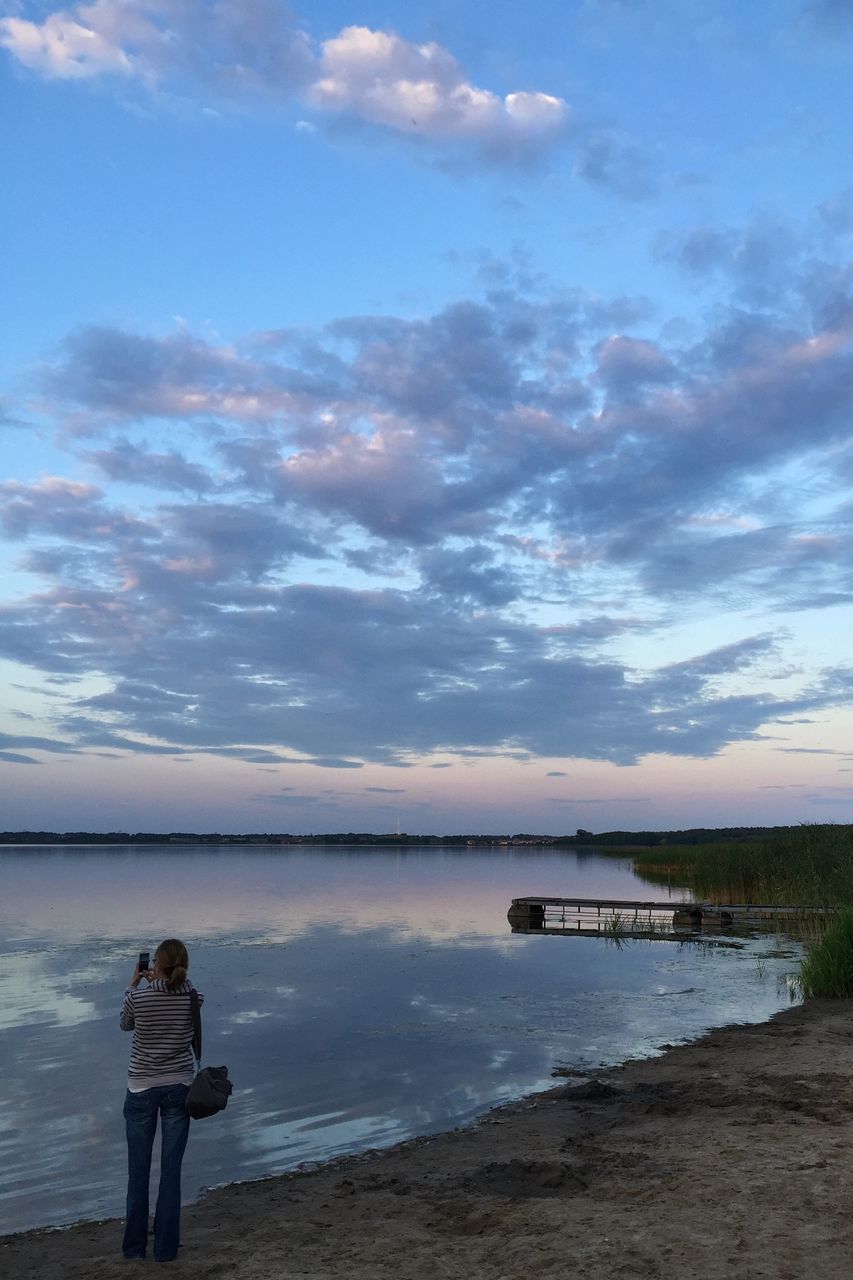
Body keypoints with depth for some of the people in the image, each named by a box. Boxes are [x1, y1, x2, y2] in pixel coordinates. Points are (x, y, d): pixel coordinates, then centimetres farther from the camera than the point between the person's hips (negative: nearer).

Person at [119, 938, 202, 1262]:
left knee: (138, 1169, 14)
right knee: (171, 1169, 10)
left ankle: (134, 1246, 25)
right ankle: (165, 1247, 16)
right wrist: (158, 982, 14)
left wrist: (133, 985, 11)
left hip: (142, 1090, -1)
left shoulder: (137, 997, -18)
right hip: (179, 1088, 1)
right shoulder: (195, 998, -12)